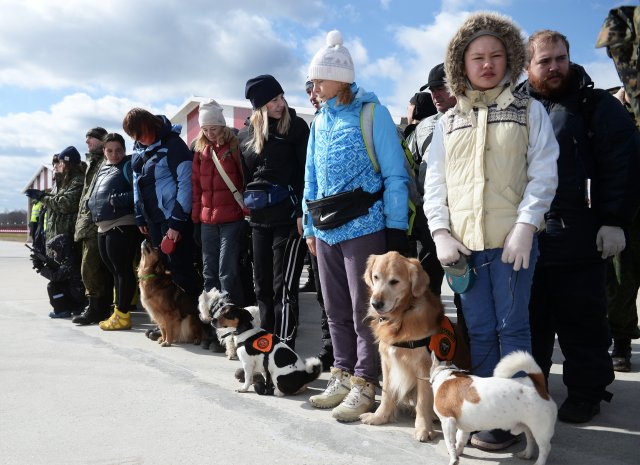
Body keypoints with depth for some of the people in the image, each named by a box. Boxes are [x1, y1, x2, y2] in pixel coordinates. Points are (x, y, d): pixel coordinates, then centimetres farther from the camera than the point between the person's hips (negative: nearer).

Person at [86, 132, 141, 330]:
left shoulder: (128, 165, -3)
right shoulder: (103, 169, 21)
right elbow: (95, 197, 29)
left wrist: (118, 200, -18)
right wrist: (92, 206, 11)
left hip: (122, 225, -9)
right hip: (103, 227, 9)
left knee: (122, 269, -5)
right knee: (114, 270, 14)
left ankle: (123, 315, 0)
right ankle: (120, 308, 23)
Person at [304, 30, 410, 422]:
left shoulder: (372, 113, -5)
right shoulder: (320, 120, 13)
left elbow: (395, 174, -8)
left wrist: (397, 227, -12)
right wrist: (311, 225, 13)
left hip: (363, 227, -7)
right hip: (327, 229, 7)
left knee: (364, 311, 2)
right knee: (336, 310, 14)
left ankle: (364, 384, 14)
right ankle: (343, 375, 28)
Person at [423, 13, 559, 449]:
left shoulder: (529, 110, 7)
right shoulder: (449, 122, 14)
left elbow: (543, 173, -1)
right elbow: (435, 181, 10)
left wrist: (525, 226, -13)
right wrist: (441, 232, -2)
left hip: (512, 239, -2)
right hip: (463, 243, 3)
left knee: (512, 328, 3)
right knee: (479, 330, 9)